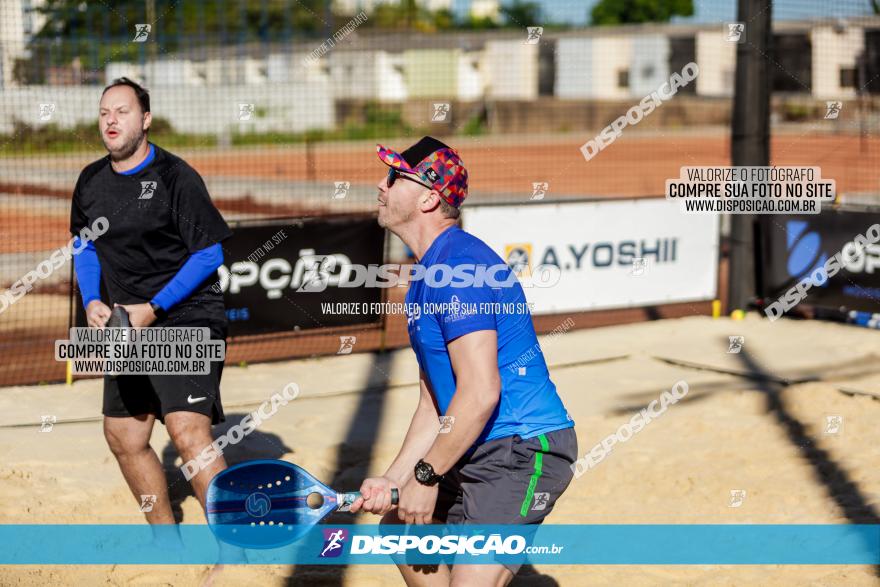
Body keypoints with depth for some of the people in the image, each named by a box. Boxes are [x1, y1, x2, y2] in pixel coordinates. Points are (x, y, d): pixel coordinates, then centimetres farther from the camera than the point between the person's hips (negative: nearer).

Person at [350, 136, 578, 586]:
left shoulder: (458, 266, -19)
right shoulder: (425, 279, 15)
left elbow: (481, 392, -26)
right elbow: (433, 403, 17)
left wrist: (426, 476, -18)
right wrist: (394, 479, 9)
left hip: (523, 452, -11)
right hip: (479, 454, 11)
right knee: (400, 528, 25)